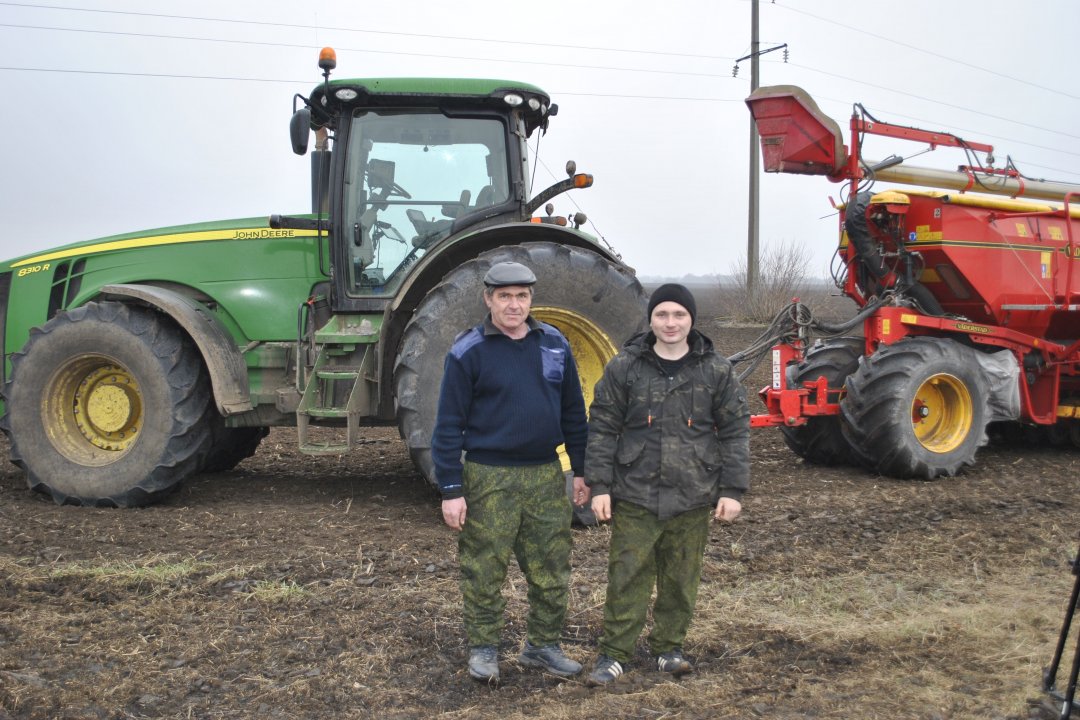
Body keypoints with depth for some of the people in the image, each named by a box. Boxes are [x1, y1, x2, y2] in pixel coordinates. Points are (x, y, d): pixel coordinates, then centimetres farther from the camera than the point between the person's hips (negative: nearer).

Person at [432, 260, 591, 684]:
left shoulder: (554, 344, 6)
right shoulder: (468, 352, -6)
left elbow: (573, 414, 12)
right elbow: (449, 425, -7)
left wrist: (582, 470, 11)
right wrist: (451, 490, -10)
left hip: (546, 475, 4)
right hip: (489, 478, -4)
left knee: (551, 570, 10)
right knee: (484, 570, 5)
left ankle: (542, 646, 27)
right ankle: (483, 649, 23)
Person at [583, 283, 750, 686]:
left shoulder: (717, 371, 1)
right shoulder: (624, 368, -1)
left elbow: (735, 432, 5)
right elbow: (602, 429, 1)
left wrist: (732, 489, 0)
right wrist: (600, 485, -3)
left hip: (692, 499, 1)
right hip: (634, 495, -1)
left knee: (681, 580, 11)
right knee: (627, 578, 2)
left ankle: (668, 647, 29)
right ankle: (614, 653, 16)